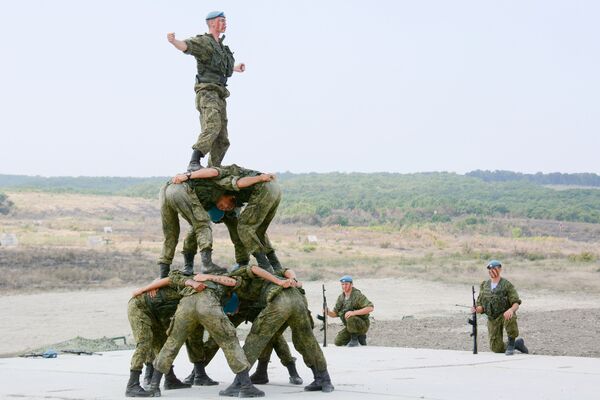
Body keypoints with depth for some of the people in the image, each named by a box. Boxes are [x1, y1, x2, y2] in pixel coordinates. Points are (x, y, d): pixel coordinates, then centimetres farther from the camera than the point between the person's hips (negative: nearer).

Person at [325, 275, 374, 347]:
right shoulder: (341, 298, 3)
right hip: (351, 327, 7)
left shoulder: (358, 295, -19)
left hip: (362, 325, -7)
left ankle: (354, 338, -11)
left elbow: (370, 308, -28)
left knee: (350, 318, -35)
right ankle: (359, 336, 14)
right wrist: (328, 312, -18)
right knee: (338, 342, -5)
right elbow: (335, 314, 6)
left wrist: (354, 313, -35)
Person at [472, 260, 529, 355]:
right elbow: (480, 306, 6)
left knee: (510, 318, -41)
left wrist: (511, 310, -39)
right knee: (497, 348, -3)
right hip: (492, 319, 4)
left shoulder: (507, 285, -10)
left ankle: (511, 343, -19)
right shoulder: (484, 286, 4)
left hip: (505, 315, -4)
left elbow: (516, 303, -15)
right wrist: (476, 309, -19)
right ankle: (517, 343, 25)